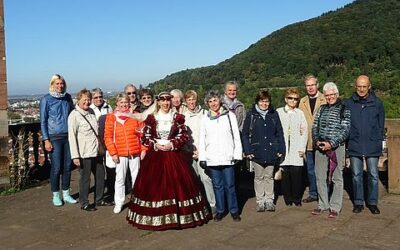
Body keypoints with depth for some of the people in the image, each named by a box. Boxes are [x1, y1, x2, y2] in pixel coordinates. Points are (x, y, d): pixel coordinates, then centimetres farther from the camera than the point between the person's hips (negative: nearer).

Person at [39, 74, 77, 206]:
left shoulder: (68, 97, 8)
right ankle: (56, 196, 14)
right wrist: (46, 140, -8)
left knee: (67, 166, 8)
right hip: (55, 138, -4)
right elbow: (43, 121, -3)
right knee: (56, 168, -1)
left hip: (68, 136, 4)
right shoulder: (46, 99, -3)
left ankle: (66, 194, 21)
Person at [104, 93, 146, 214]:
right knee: (120, 178, 5)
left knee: (136, 177, 11)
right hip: (120, 153, -1)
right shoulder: (111, 117, -1)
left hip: (136, 152, 1)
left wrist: (144, 149, -2)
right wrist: (113, 153, -8)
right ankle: (119, 202, 16)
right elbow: (108, 136, -3)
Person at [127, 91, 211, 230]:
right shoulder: (151, 118, 3)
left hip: (174, 155, 0)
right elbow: (145, 137, 2)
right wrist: (155, 145, -11)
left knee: (177, 182, -1)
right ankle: (155, 216, 10)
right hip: (155, 156, 0)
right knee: (153, 184, 0)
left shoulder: (177, 117, 3)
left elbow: (184, 135, 0)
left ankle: (179, 214, 10)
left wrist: (172, 144, -12)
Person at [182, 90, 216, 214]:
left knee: (206, 178, -9)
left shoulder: (204, 114, 1)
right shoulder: (183, 116, 9)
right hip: (189, 153, 3)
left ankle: (212, 204, -1)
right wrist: (191, 151, 0)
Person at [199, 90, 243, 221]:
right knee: (217, 185, 8)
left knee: (229, 185, 2)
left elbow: (236, 136, 3)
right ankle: (220, 210, 19)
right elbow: (201, 140, 7)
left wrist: (237, 155, -3)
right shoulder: (205, 118, 7)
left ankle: (234, 210, 14)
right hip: (212, 158, 2)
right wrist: (202, 158, 0)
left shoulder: (229, 115, 3)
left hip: (227, 157, -1)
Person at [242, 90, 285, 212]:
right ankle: (260, 201, 18)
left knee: (269, 177, 12)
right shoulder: (251, 115, -3)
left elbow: (279, 133, 4)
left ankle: (269, 200, 22)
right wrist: (247, 151, -9)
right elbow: (245, 134, -3)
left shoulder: (274, 114, 3)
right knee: (259, 177, 9)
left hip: (271, 152, 1)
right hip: (256, 153, -1)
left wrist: (281, 150, -1)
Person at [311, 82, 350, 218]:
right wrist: (316, 141, -5)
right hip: (320, 146, 5)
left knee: (337, 178, 1)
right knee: (320, 177, 8)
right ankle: (323, 204, 20)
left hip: (336, 147, -4)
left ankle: (335, 207, 9)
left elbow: (345, 130, -8)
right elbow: (314, 126, 12)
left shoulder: (344, 110, -2)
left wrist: (332, 144, -16)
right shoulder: (322, 109, 13)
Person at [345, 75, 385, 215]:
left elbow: (381, 125, 7)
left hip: (372, 147, 0)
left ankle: (372, 203, 18)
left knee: (373, 175, 5)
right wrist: (347, 141, 2)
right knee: (356, 176, 8)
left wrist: (378, 142, 3)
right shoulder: (349, 103, 1)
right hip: (355, 147, 1)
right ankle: (358, 202, 19)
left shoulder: (377, 103, 1)